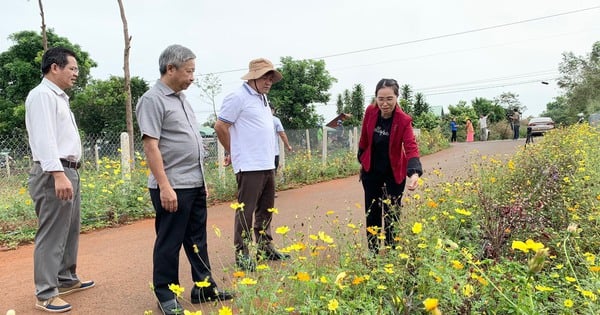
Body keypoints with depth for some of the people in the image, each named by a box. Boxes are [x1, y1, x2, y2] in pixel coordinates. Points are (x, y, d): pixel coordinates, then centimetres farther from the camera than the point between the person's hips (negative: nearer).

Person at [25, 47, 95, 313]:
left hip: (68, 172, 10)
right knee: (51, 235, -4)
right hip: (54, 174, -10)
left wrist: (68, 173, 17)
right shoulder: (42, 95, -10)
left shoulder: (58, 97, 20)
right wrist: (58, 174, -29)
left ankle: (67, 280, 29)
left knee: (70, 231, 16)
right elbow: (44, 138, -21)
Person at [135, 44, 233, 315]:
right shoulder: (152, 100, -11)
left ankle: (204, 286, 27)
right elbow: (151, 146, -18)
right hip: (172, 187, -9)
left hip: (195, 184, 9)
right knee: (169, 243, 3)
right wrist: (165, 186, -22)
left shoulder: (181, 98, 15)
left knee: (197, 239, 15)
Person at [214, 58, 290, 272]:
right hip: (249, 166, -9)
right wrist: (233, 152, 2)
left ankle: (265, 248, 27)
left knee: (265, 209, 15)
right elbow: (220, 126, -10)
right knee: (245, 212, -3)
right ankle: (242, 255, 7)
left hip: (267, 165, 9)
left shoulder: (263, 98, 18)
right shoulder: (238, 97, -9)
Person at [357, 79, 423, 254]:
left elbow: (411, 146, -34)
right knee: (372, 215, 11)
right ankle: (373, 252, 26)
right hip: (371, 172, 3)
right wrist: (361, 161, 10)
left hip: (394, 174, -3)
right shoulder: (370, 112, -13)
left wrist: (414, 172, -50)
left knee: (392, 216, 4)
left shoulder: (403, 120, -22)